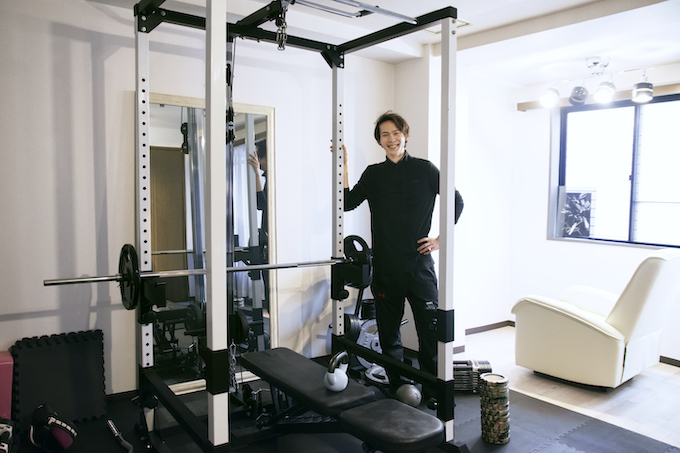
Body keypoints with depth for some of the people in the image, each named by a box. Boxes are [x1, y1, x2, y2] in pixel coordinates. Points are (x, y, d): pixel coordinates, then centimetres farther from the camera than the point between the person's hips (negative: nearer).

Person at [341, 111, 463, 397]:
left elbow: (457, 202, 8)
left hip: (420, 264, -2)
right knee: (388, 332, 9)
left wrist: (441, 240, 2)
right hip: (385, 267, 2)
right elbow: (348, 202, 1)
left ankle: (434, 390, 15)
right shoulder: (373, 174, 11)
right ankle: (397, 387, 25)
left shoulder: (424, 169, 4)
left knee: (430, 330, -1)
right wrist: (343, 164, -4)